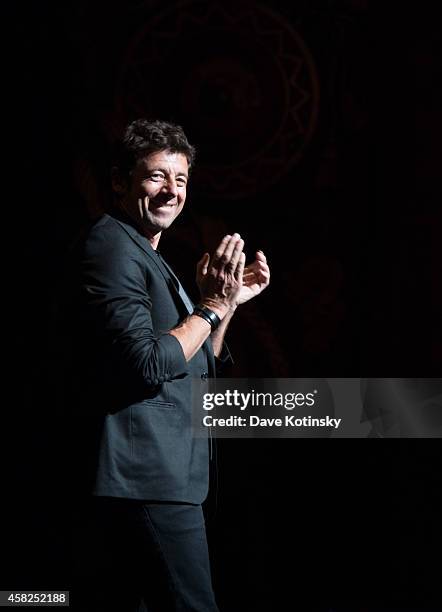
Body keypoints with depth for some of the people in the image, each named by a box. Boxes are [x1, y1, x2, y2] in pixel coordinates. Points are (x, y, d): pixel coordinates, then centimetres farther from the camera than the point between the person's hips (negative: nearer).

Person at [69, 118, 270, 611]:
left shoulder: (145, 256, 23)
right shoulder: (112, 246, -9)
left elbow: (199, 368, 24)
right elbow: (148, 365, -20)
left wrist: (231, 299, 12)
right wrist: (213, 306, -11)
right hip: (146, 480, -11)